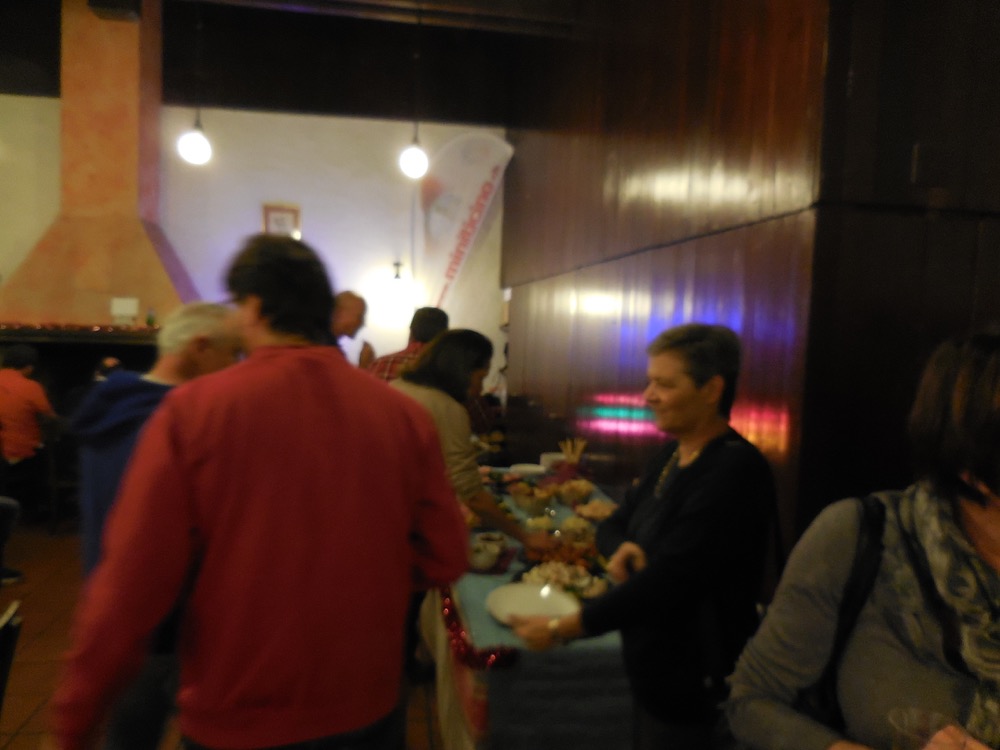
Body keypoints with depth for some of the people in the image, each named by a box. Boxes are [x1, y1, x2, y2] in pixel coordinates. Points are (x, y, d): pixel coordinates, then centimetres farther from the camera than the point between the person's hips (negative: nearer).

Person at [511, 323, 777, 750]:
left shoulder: (735, 471, -24)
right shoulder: (672, 455, 3)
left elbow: (669, 581, -28)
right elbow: (614, 525, 11)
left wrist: (563, 628, -22)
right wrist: (620, 548, -14)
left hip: (694, 684, -7)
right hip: (652, 667, 7)